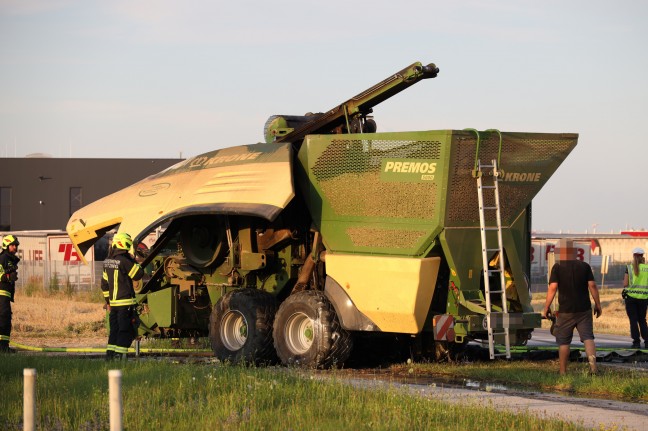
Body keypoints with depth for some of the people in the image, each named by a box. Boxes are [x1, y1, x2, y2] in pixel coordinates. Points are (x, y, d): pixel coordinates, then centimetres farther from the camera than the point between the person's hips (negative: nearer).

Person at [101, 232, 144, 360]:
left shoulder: (107, 261, 11)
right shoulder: (124, 261, -15)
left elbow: (104, 283, 18)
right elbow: (138, 275, -7)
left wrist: (107, 300, 24)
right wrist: (133, 260, 2)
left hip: (113, 301, 8)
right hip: (126, 302, -8)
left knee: (115, 329, 14)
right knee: (126, 330, -4)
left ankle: (110, 354, 12)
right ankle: (119, 354, -9)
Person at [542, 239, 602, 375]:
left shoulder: (557, 267, -5)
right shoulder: (584, 266, 3)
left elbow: (552, 288, -11)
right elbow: (592, 286, -1)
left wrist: (546, 308, -6)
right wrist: (598, 305, 6)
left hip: (565, 311, -2)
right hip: (584, 310, 2)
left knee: (563, 341, 7)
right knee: (588, 337, 1)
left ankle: (563, 371, 10)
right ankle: (592, 361, -23)